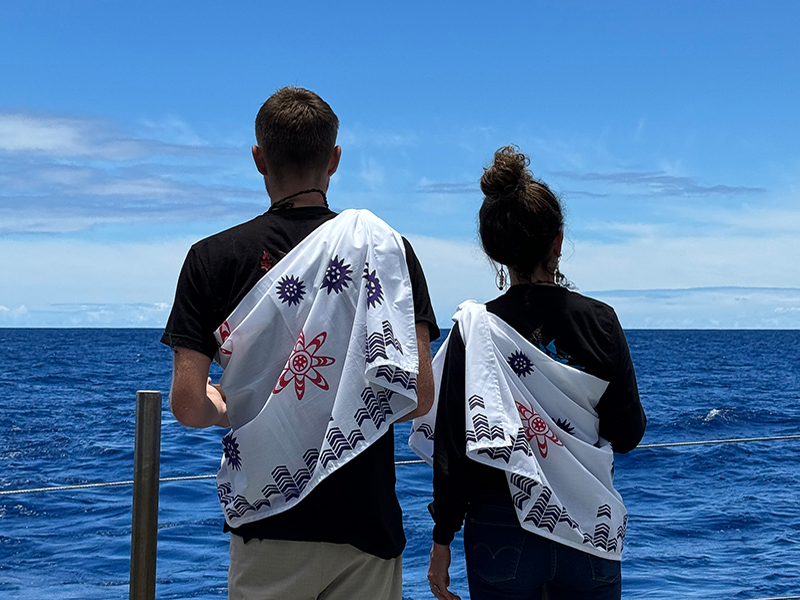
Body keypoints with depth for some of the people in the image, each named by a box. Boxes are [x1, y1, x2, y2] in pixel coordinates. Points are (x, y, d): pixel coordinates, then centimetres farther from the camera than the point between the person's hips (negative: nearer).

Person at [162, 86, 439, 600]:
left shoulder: (213, 258, -4)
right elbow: (420, 396, -7)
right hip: (365, 521, 0)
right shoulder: (387, 248, -3)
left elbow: (188, 406, -8)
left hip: (267, 529, 0)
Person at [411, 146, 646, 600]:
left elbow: (453, 447, -8)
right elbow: (628, 434, 1)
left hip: (501, 532, -1)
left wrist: (443, 539, 1)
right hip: (591, 528, 2)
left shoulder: (475, 328, -9)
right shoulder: (599, 320, -5)